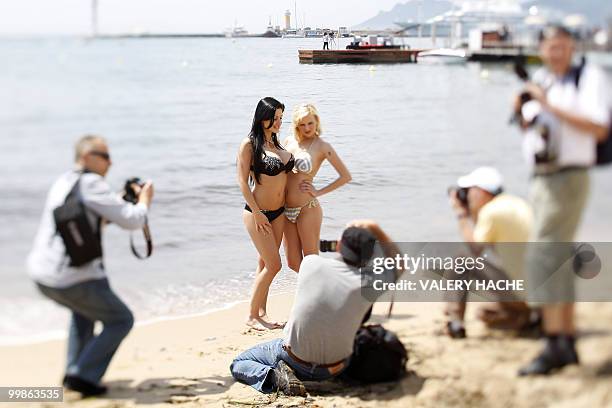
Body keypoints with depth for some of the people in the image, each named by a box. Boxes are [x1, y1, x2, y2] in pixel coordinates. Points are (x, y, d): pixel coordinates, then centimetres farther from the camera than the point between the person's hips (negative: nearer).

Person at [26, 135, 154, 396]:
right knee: (121, 320, 11)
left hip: (40, 272, 8)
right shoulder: (91, 183, -12)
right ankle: (83, 376, 2)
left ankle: (74, 371, 31)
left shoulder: (63, 182, 15)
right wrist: (144, 200, 6)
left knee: (85, 305, 36)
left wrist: (125, 200, 20)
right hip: (72, 280, -8)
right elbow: (132, 220, -15)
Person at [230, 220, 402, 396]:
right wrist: (376, 229, 1)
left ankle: (274, 375, -9)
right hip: (334, 369, 2)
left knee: (238, 364, 19)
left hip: (295, 360, -1)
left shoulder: (310, 263, -16)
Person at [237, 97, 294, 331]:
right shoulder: (249, 144, -11)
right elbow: (242, 181, -13)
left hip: (278, 212, 7)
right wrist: (257, 213, -15)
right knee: (273, 264, -8)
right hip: (257, 213, -7)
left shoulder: (277, 143, 10)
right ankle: (252, 316, 3)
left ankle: (262, 313, 20)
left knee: (265, 263, 12)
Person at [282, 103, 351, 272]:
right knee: (293, 263, 10)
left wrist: (319, 192, -6)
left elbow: (346, 176, -6)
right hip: (287, 210, 6)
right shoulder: (289, 141, 8)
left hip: (307, 209, -6)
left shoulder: (322, 146, -7)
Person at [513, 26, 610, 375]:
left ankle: (554, 345, -15)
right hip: (541, 178, 8)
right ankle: (568, 343, 19)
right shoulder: (540, 82, 14)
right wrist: (523, 114, 1)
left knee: (543, 257, -16)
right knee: (559, 262, 11)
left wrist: (550, 105, -20)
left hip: (569, 178, -8)